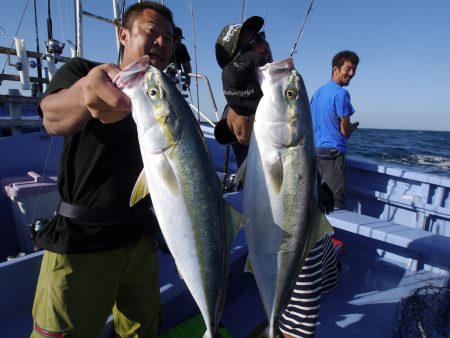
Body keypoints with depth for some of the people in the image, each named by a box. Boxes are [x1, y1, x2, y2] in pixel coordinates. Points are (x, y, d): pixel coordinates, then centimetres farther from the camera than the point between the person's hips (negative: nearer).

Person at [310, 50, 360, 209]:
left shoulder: (318, 92, 16)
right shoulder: (341, 93, -10)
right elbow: (345, 131, -9)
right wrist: (354, 126, 13)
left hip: (314, 150, 9)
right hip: (332, 152, -9)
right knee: (335, 203, -4)